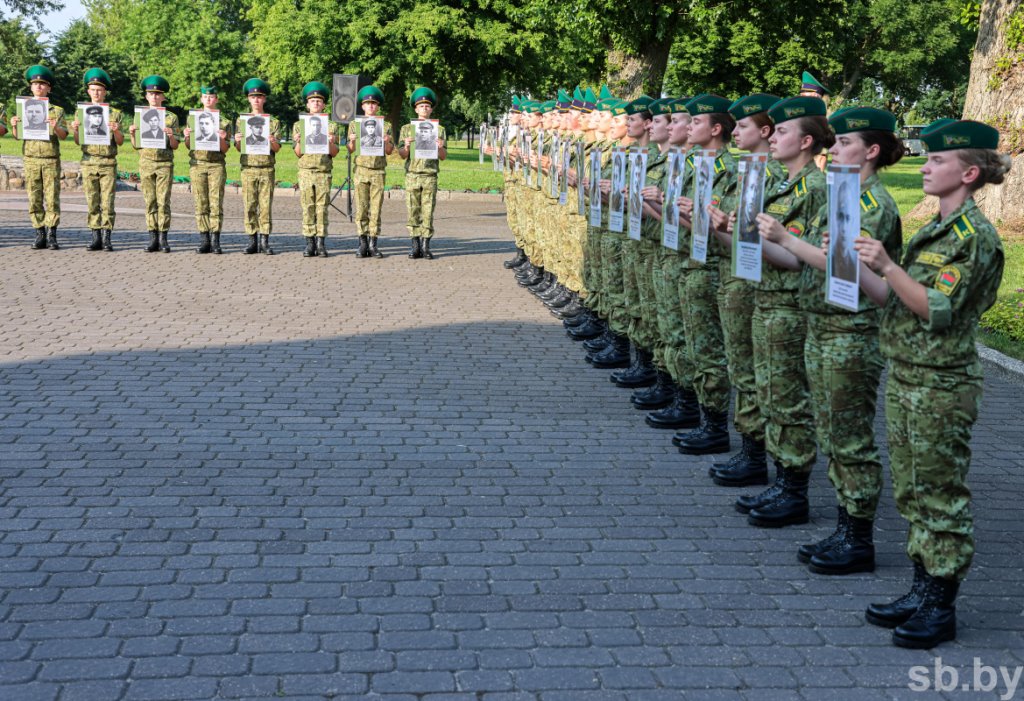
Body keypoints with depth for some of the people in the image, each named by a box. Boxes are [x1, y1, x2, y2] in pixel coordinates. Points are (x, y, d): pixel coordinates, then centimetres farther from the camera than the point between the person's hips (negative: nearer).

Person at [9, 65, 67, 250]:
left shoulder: (56, 111, 6)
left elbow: (63, 136, -3)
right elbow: (18, 136, 9)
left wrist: (55, 127, -24)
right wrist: (14, 126, -13)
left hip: (51, 160, -2)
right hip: (31, 160, 2)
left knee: (52, 199, -5)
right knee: (34, 200, 0)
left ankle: (51, 236, -3)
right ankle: (40, 236, 5)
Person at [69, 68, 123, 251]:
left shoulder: (114, 113, 5)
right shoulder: (81, 112, 10)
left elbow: (120, 142, 2)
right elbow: (78, 141, 9)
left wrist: (116, 131, -17)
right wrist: (75, 130, -11)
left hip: (108, 163, -2)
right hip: (88, 162, 2)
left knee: (107, 202, -5)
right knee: (92, 202, 3)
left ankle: (107, 238, -2)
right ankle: (96, 238, 7)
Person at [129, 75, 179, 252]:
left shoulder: (171, 117, 5)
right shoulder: (140, 116, 11)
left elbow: (175, 146, 2)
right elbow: (136, 146, 12)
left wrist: (171, 136, -17)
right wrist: (132, 133, -7)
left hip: (165, 163, -2)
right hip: (146, 163, 2)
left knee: (163, 201, -6)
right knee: (150, 201, 1)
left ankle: (163, 239, -3)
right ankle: (153, 238, 4)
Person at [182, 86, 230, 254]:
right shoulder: (193, 117, 13)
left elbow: (225, 149, 4)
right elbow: (188, 146, 13)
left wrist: (222, 138, -17)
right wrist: (187, 137, -8)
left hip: (217, 164, -2)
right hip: (197, 163, 2)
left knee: (216, 203, -6)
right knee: (200, 204, -1)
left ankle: (215, 241, -5)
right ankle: (204, 240, 2)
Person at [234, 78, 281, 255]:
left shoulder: (273, 122, 7)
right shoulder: (241, 121, 11)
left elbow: (277, 149, 3)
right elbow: (238, 148, 8)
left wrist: (273, 142, -19)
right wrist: (238, 141, -14)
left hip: (267, 169, -1)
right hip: (248, 168, 1)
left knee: (266, 205, -3)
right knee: (249, 206, 0)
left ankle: (264, 241, 1)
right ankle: (252, 241, 4)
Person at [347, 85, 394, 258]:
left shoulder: (385, 126, 9)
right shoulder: (355, 125, 9)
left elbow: (389, 152, 6)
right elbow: (350, 150, 8)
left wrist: (387, 142, -14)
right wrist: (352, 142, -13)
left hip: (378, 171, 0)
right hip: (361, 170, 0)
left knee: (376, 208, -2)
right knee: (361, 208, -2)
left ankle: (373, 244, 2)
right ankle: (363, 243, 2)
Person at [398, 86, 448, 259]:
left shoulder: (439, 130, 10)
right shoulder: (407, 129, 11)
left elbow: (443, 157, 9)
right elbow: (402, 155, 6)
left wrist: (440, 147, -12)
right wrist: (406, 146, -14)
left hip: (430, 176, 0)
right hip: (412, 175, 0)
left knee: (428, 212, -2)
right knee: (413, 211, -1)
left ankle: (426, 246, 2)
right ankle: (414, 246, 4)